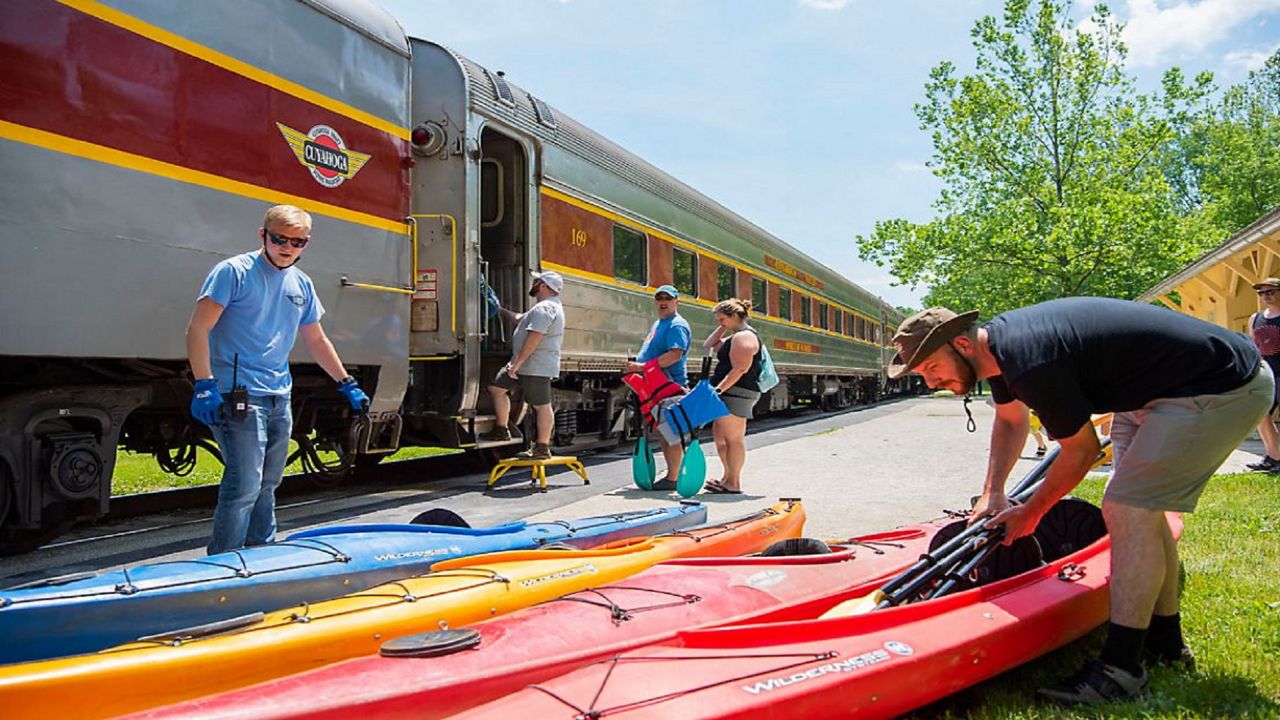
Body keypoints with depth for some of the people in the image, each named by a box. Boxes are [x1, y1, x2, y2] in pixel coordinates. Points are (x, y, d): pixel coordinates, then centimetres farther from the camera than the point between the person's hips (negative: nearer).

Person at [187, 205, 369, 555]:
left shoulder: (302, 284, 13)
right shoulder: (234, 271, -7)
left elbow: (316, 340, 24)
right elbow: (198, 329, -12)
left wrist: (347, 384, 24)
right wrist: (204, 385, -21)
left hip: (279, 397, 7)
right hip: (238, 395, -7)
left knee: (268, 484, 17)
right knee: (245, 484, -12)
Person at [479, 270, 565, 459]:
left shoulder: (544, 308, -17)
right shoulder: (551, 306, 20)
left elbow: (534, 338, -25)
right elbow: (521, 319, 33)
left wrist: (517, 363, -23)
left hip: (536, 366, -11)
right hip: (526, 364, 11)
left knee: (542, 405, -3)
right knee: (497, 387, 13)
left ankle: (542, 448, 2)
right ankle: (501, 430, 19)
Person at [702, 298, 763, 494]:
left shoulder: (744, 336, -12)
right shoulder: (736, 336, 21)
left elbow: (739, 370, -22)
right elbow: (709, 346, 25)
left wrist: (719, 388, -25)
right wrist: (722, 328, 18)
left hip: (736, 393, -11)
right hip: (730, 393, 11)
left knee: (733, 438, -7)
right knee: (719, 435, 15)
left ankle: (733, 484, -3)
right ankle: (728, 478, 23)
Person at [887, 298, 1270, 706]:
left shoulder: (1030, 363, -31)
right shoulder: (995, 341, -1)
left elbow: (1082, 451, -17)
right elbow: (1010, 421, 18)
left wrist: (1029, 514, -3)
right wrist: (992, 495, 14)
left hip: (1225, 390, -10)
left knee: (1128, 509, -15)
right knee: (1140, 506, 14)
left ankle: (1121, 666, -6)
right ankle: (1165, 642, 27)